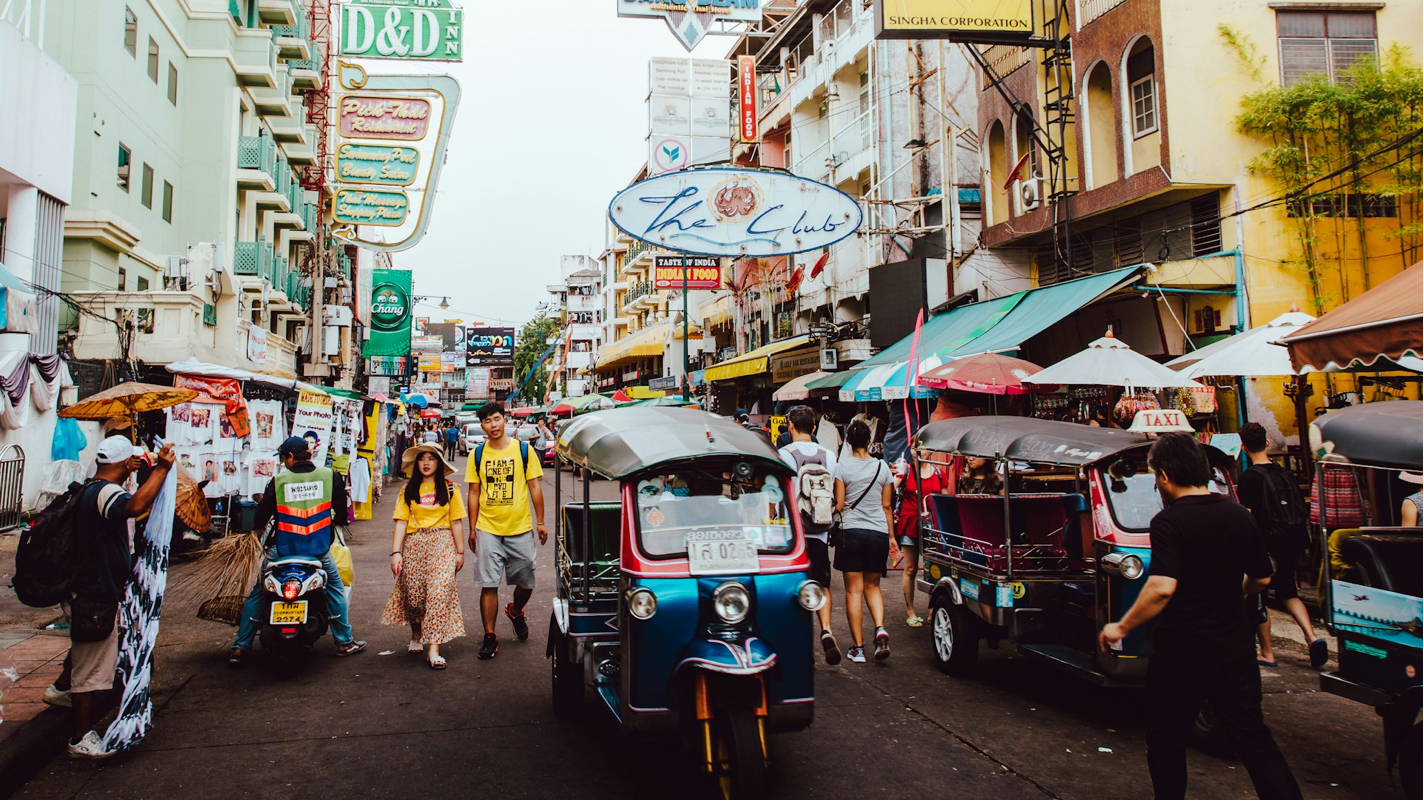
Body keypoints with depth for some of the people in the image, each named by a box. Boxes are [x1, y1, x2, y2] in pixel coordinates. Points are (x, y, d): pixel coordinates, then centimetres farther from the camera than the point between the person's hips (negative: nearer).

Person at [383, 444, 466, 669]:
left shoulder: (448, 488, 7)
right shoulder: (409, 490, 9)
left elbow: (456, 522, 6)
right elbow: (401, 522, 3)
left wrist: (460, 552, 4)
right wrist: (395, 552, -6)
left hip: (442, 543, -2)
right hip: (413, 544, 2)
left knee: (439, 591, -14)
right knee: (412, 594, 4)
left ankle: (434, 650, -14)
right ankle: (416, 635, 33)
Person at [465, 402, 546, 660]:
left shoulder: (524, 450, -1)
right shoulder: (477, 455, 2)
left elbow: (535, 487, 3)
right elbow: (474, 493, 7)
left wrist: (540, 522, 1)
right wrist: (472, 528, 6)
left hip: (520, 528, 0)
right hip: (487, 529, 0)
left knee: (526, 583, 10)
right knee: (488, 585, -1)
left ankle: (515, 611, 41)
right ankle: (490, 637, 10)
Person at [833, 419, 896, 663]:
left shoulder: (843, 466, -3)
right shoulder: (882, 467, 5)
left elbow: (839, 505, -4)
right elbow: (886, 506, 8)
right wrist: (891, 535, 16)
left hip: (851, 531, -3)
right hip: (878, 532, 3)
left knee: (854, 590, 2)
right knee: (872, 586, 16)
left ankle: (858, 648, 2)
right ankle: (880, 629, -8)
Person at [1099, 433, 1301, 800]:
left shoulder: (1169, 521, -16)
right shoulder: (1239, 514, 3)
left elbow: (1162, 587, -27)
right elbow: (1261, 579, 15)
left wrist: (1120, 628, -16)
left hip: (1181, 653, -5)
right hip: (1235, 649, 6)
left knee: (1166, 741, 11)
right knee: (1254, 738, 13)